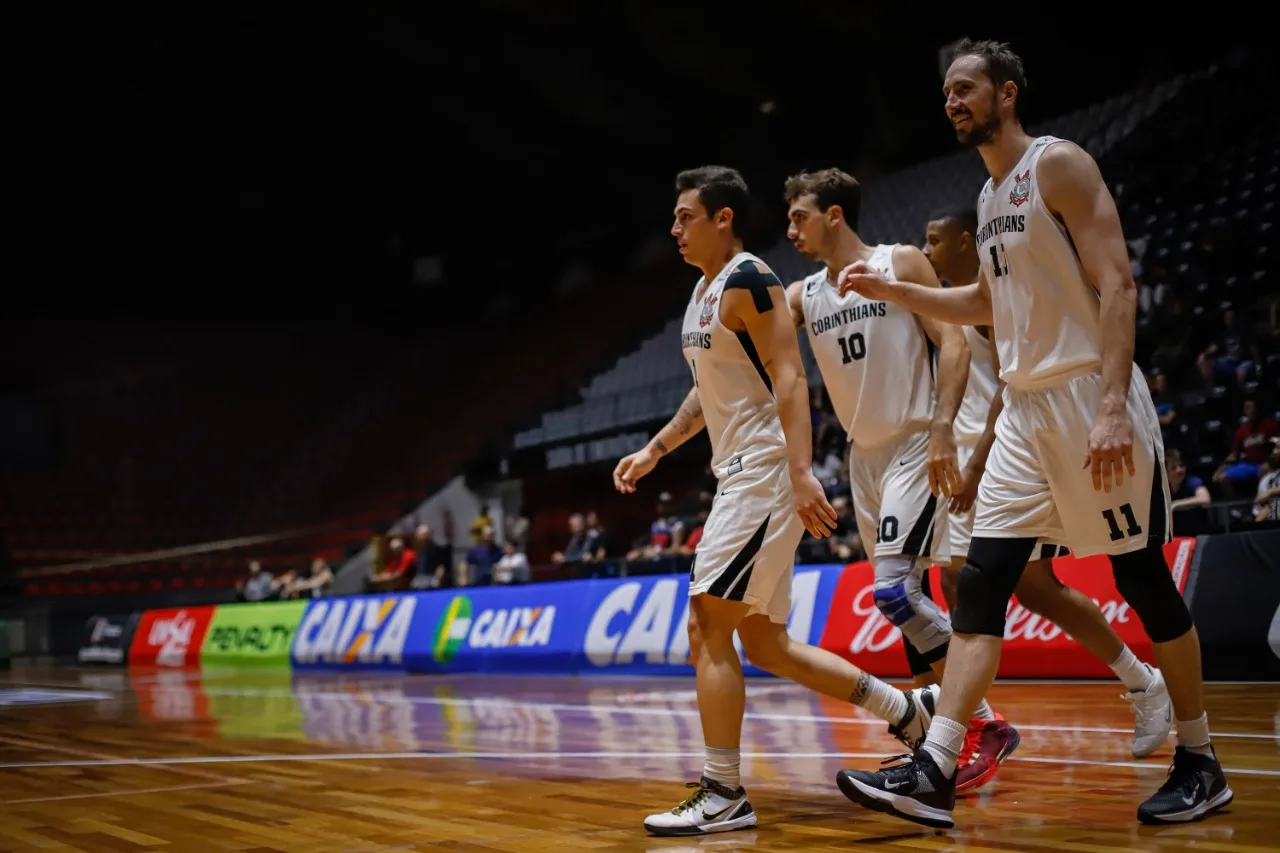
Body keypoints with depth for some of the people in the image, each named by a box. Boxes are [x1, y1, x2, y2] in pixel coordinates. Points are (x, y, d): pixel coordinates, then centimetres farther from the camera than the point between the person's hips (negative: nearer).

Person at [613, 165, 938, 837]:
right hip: (739, 478, 10)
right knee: (764, 644, 13)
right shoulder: (702, 292, 18)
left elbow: (788, 377, -21)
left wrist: (802, 471, -29)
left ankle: (723, 797, -5)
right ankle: (911, 711, 22)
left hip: (765, 474, -10)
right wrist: (654, 450, 23)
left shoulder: (748, 280, -12)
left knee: (707, 627, -11)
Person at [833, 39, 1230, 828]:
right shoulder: (991, 194, 17)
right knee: (981, 584, -2)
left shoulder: (1059, 164, -8)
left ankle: (1201, 764, 15)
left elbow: (1116, 283, -16)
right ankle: (934, 772, -5)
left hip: (1090, 399, -8)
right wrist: (891, 290, 19)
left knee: (1144, 581, 0)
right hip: (1026, 410, 8)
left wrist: (1113, 407, -25)